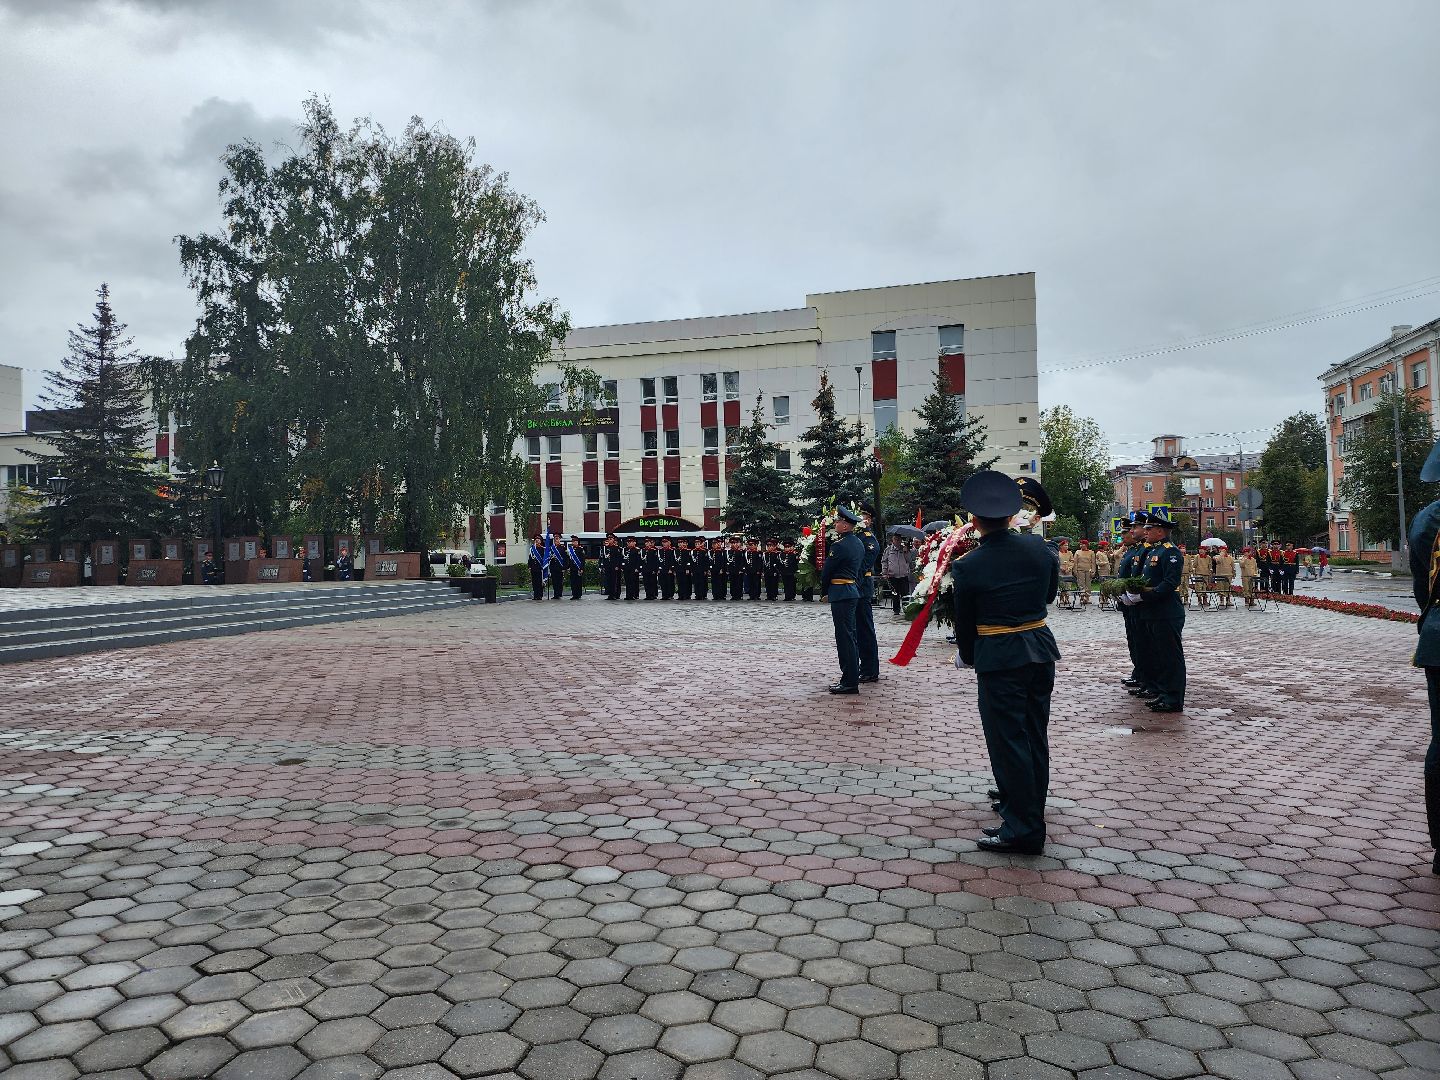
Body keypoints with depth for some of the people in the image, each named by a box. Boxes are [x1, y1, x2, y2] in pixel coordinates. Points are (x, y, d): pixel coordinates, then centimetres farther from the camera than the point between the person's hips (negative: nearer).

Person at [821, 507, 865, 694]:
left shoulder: (839, 546, -17)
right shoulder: (859, 543, 12)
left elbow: (826, 571, -11)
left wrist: (825, 591, 6)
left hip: (840, 593, -10)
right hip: (854, 590, 10)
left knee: (844, 637, -6)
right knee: (850, 635, 15)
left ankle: (850, 682, -4)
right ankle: (852, 675, 22)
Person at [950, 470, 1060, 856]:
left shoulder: (967, 566, -14)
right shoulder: (1038, 547, -1)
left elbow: (964, 620, -2)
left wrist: (967, 657, 15)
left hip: (999, 658, -6)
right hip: (1041, 649, 6)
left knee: (1008, 741, 3)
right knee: (1035, 737, 16)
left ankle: (1023, 831, 9)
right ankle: (1031, 816, 30)